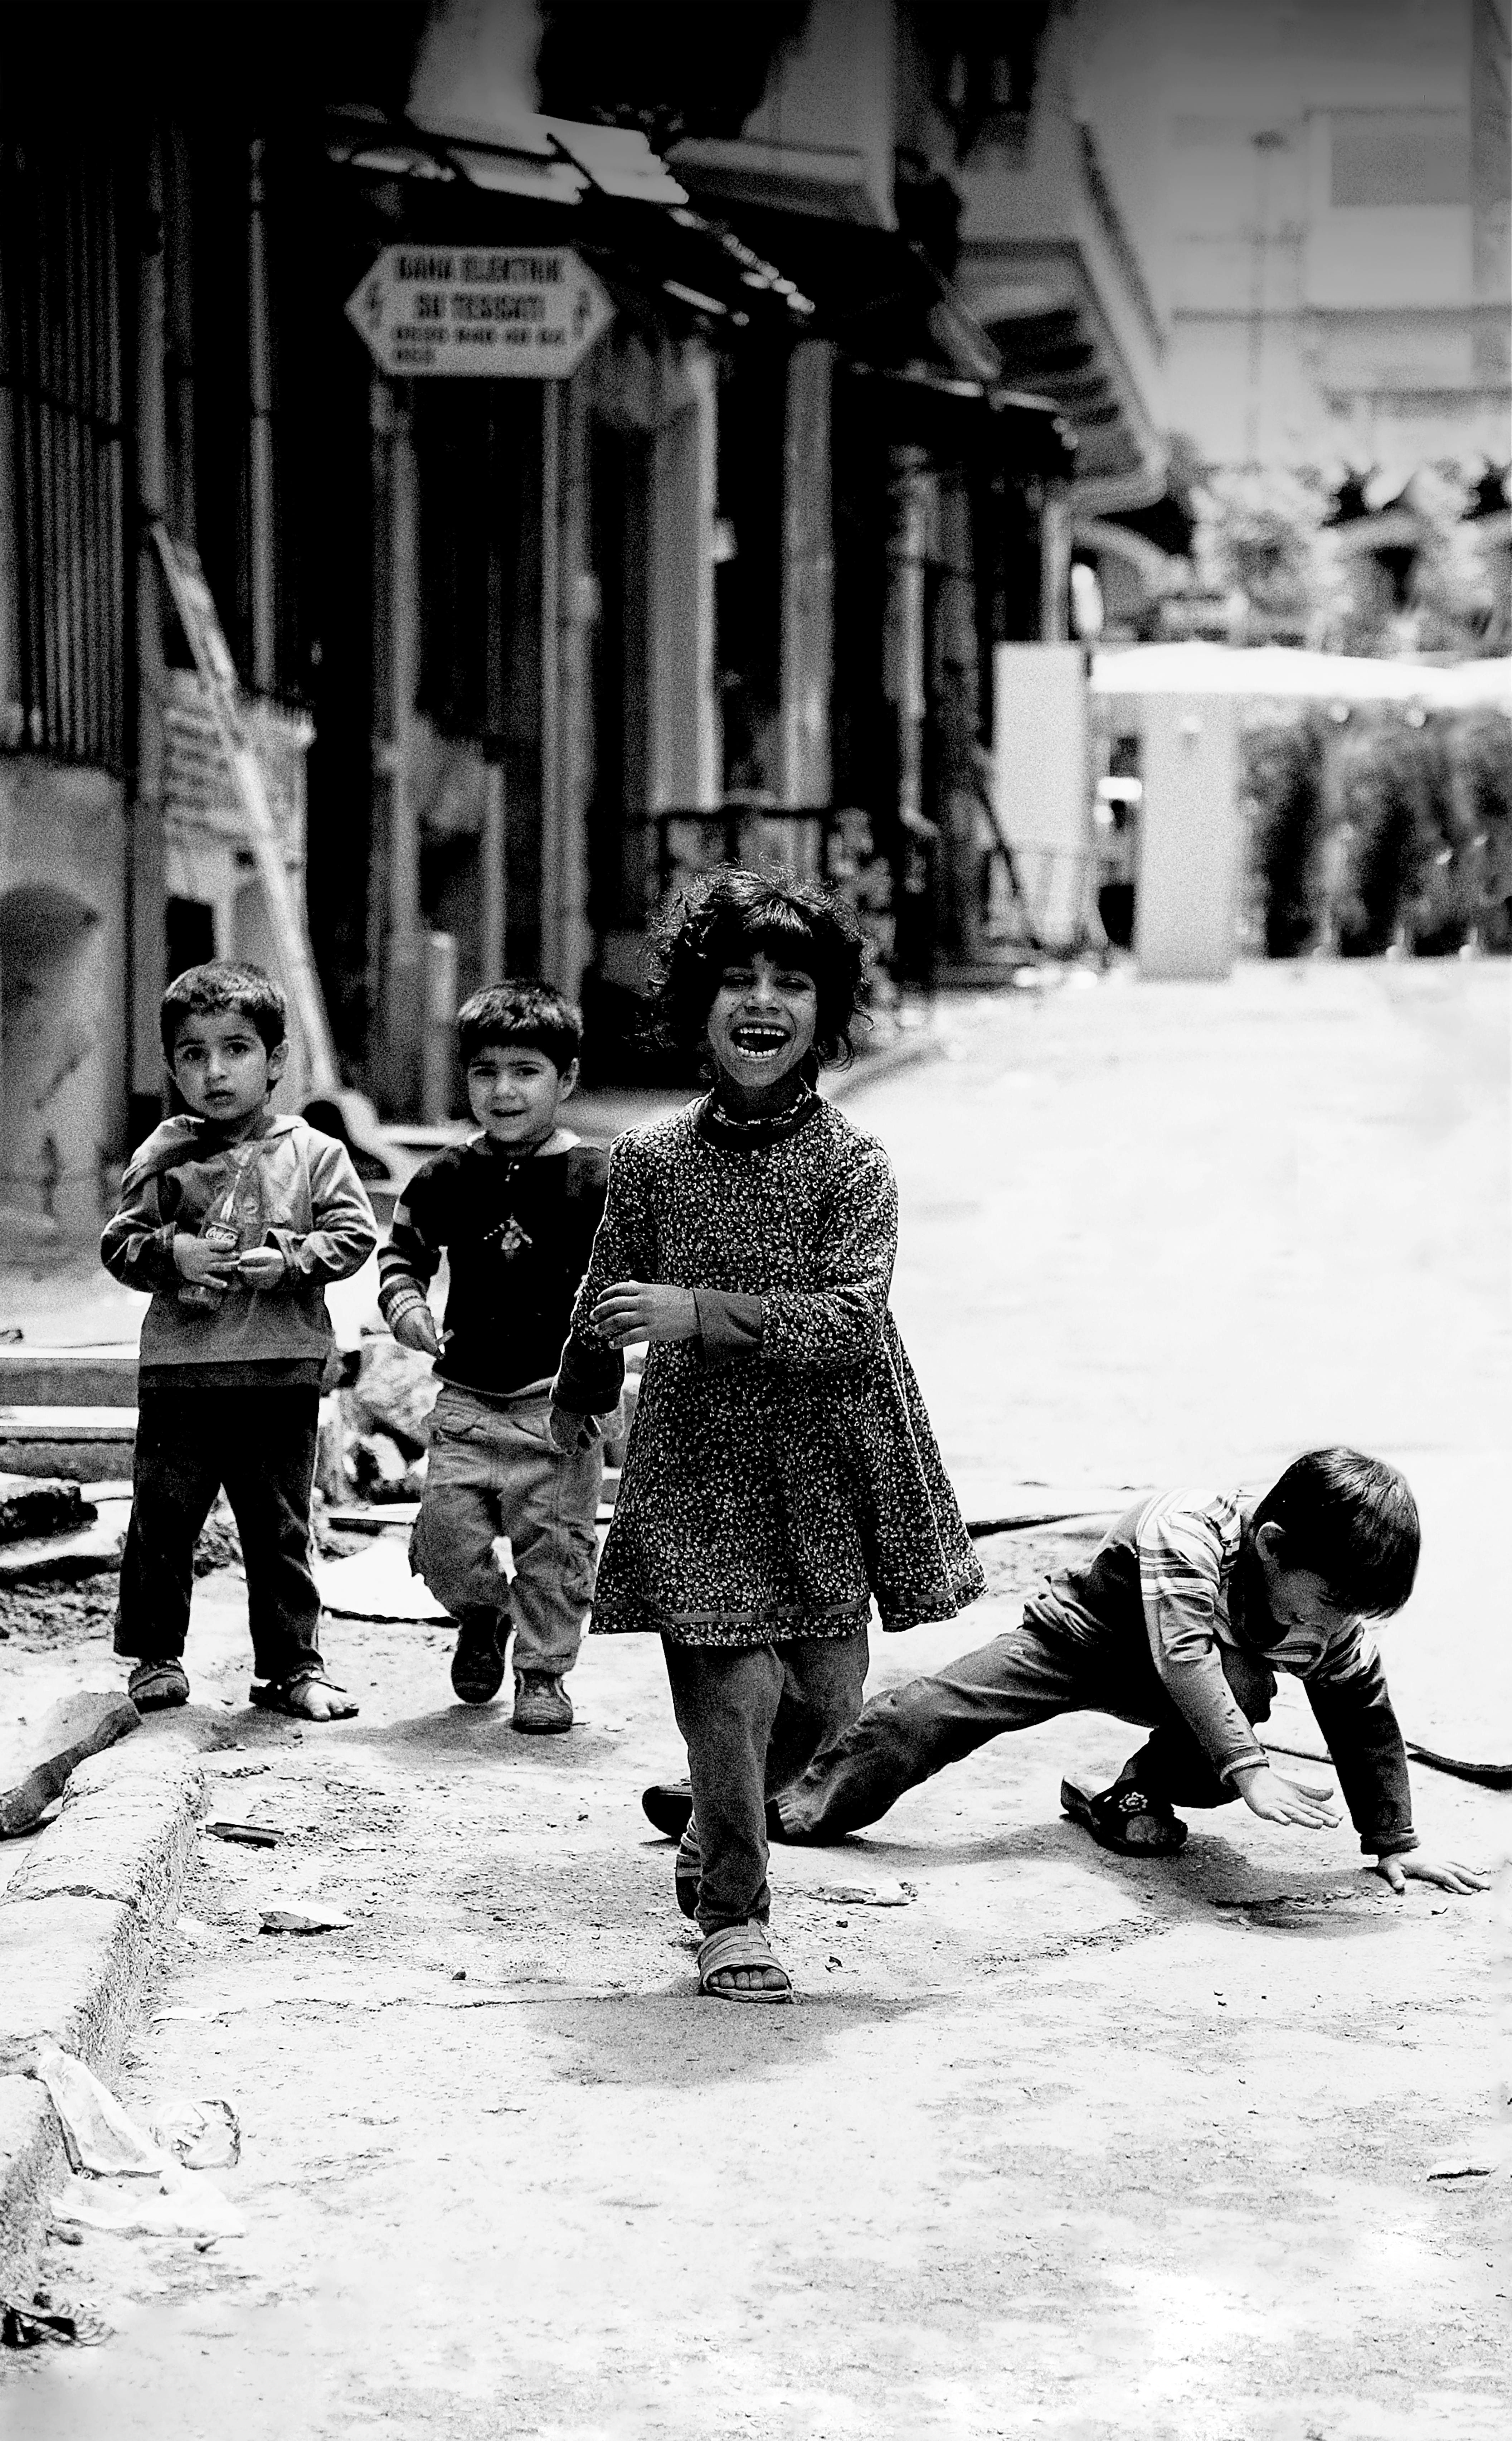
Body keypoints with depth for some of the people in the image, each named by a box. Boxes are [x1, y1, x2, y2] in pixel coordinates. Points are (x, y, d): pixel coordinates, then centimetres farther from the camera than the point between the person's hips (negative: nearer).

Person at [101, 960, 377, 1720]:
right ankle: (155, 1657, 20)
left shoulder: (313, 1155, 2)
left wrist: (289, 1259, -16)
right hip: (178, 1369, 1)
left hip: (280, 1371, -1)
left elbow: (354, 1235, -2)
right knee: (162, 1519, 6)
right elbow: (118, 1242, 5)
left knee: (279, 1528, 6)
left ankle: (292, 1665, 15)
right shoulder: (163, 1157, 5)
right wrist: (171, 1252, -13)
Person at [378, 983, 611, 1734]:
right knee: (446, 1537, -2)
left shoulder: (596, 1180, -5)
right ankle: (482, 1616, 29)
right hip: (468, 1397, 3)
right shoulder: (446, 1179, 4)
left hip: (560, 1399, -3)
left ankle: (543, 1670, 19)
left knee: (554, 1543, 1)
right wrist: (407, 1307, -5)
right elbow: (403, 1252, 16)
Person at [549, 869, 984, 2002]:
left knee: (828, 1691, 8)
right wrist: (574, 1402, 27)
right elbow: (607, 1303, 14)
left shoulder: (854, 1165, -8)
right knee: (727, 1689, -6)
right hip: (698, 1455, -1)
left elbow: (849, 1321, -20)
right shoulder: (653, 1158, -3)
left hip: (827, 1460, 1)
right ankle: (733, 1914, 13)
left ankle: (715, 1838, 37)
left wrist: (700, 1313, -26)